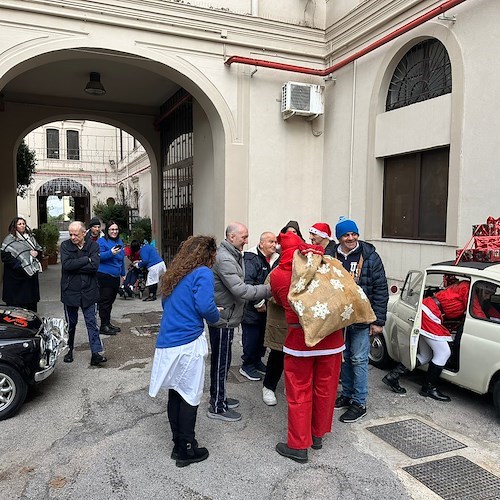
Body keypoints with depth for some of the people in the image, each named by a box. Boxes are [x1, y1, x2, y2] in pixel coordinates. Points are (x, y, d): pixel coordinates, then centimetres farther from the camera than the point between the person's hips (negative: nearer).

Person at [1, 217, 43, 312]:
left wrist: (37, 253, 0)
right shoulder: (9, 239, -5)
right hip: (16, 277, -6)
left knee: (32, 303, 10)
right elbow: (5, 257, -14)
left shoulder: (30, 237, 14)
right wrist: (19, 266, -18)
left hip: (32, 274, 6)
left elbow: (39, 249, 23)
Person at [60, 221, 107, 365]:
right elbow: (66, 264, -19)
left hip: (88, 291, 0)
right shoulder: (65, 245, -3)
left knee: (92, 323, 1)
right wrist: (86, 260, -16)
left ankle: (96, 353, 3)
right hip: (70, 291, 1)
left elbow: (95, 266, -17)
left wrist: (75, 266, -16)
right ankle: (69, 350, 32)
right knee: (70, 323, 14)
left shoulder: (93, 245, -3)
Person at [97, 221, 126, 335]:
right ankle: (103, 326, 2)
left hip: (115, 276, 8)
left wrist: (123, 273, 24)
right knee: (105, 300, -4)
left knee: (110, 300, 14)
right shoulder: (101, 241, -8)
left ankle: (108, 323, 24)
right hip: (104, 276, -8)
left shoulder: (119, 242, 15)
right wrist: (110, 253, -31)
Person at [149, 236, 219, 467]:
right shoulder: (202, 273, -8)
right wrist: (215, 316, 2)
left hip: (167, 343, 7)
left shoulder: (174, 274, 15)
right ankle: (187, 450, 16)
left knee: (175, 393, 15)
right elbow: (205, 307, -18)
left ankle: (178, 445, 27)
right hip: (188, 344, -7)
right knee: (190, 396, 5)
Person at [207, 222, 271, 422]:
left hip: (226, 317, 10)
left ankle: (219, 397, 36)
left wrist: (258, 298, 1)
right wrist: (268, 290, -22)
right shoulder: (224, 259, -22)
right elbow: (240, 290, -27)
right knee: (221, 361, 2)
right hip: (222, 319, -10)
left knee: (222, 360, 20)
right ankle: (217, 407, 16)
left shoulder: (234, 256, 12)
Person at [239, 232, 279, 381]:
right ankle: (247, 365, 17)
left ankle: (257, 361, 33)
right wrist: (259, 303, -18)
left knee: (263, 336, 15)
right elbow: (248, 282, -21)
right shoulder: (251, 259, -14)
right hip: (252, 308, -7)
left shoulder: (276, 259, 7)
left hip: (267, 308, 7)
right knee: (251, 338, 1)